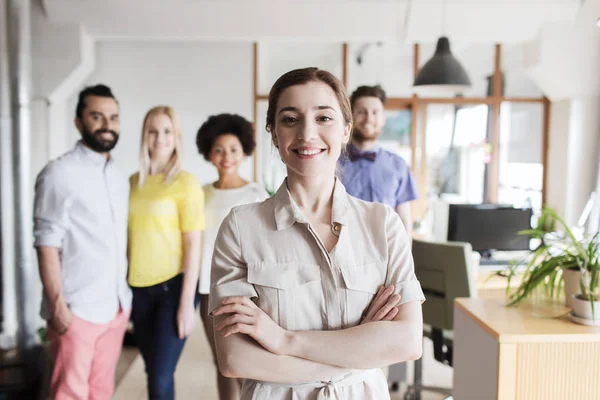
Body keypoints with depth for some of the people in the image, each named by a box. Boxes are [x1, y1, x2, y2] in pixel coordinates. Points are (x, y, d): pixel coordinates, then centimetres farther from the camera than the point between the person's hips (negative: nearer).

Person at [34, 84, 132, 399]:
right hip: (78, 309, -6)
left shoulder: (120, 177, 11)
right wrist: (57, 304, -15)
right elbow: (47, 244, -12)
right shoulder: (60, 173, -9)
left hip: (117, 306, 6)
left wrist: (127, 295, 12)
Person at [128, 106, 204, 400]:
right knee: (152, 372, 13)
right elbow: (130, 236, 13)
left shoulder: (185, 183, -8)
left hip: (173, 285, -5)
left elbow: (193, 244, -10)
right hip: (139, 287, 5)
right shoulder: (134, 182, 8)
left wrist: (187, 302, -13)